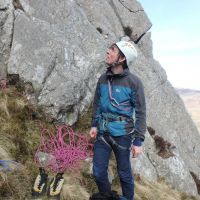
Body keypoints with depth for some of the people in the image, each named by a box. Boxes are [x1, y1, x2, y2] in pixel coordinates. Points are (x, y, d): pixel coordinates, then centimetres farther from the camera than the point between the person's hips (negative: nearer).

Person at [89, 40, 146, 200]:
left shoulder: (134, 82, -12)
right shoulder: (103, 79, 2)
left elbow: (141, 113, -10)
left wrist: (138, 140, -12)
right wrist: (94, 125, 10)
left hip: (122, 134, -4)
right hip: (102, 133, 4)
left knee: (124, 174, 10)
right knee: (99, 173, 10)